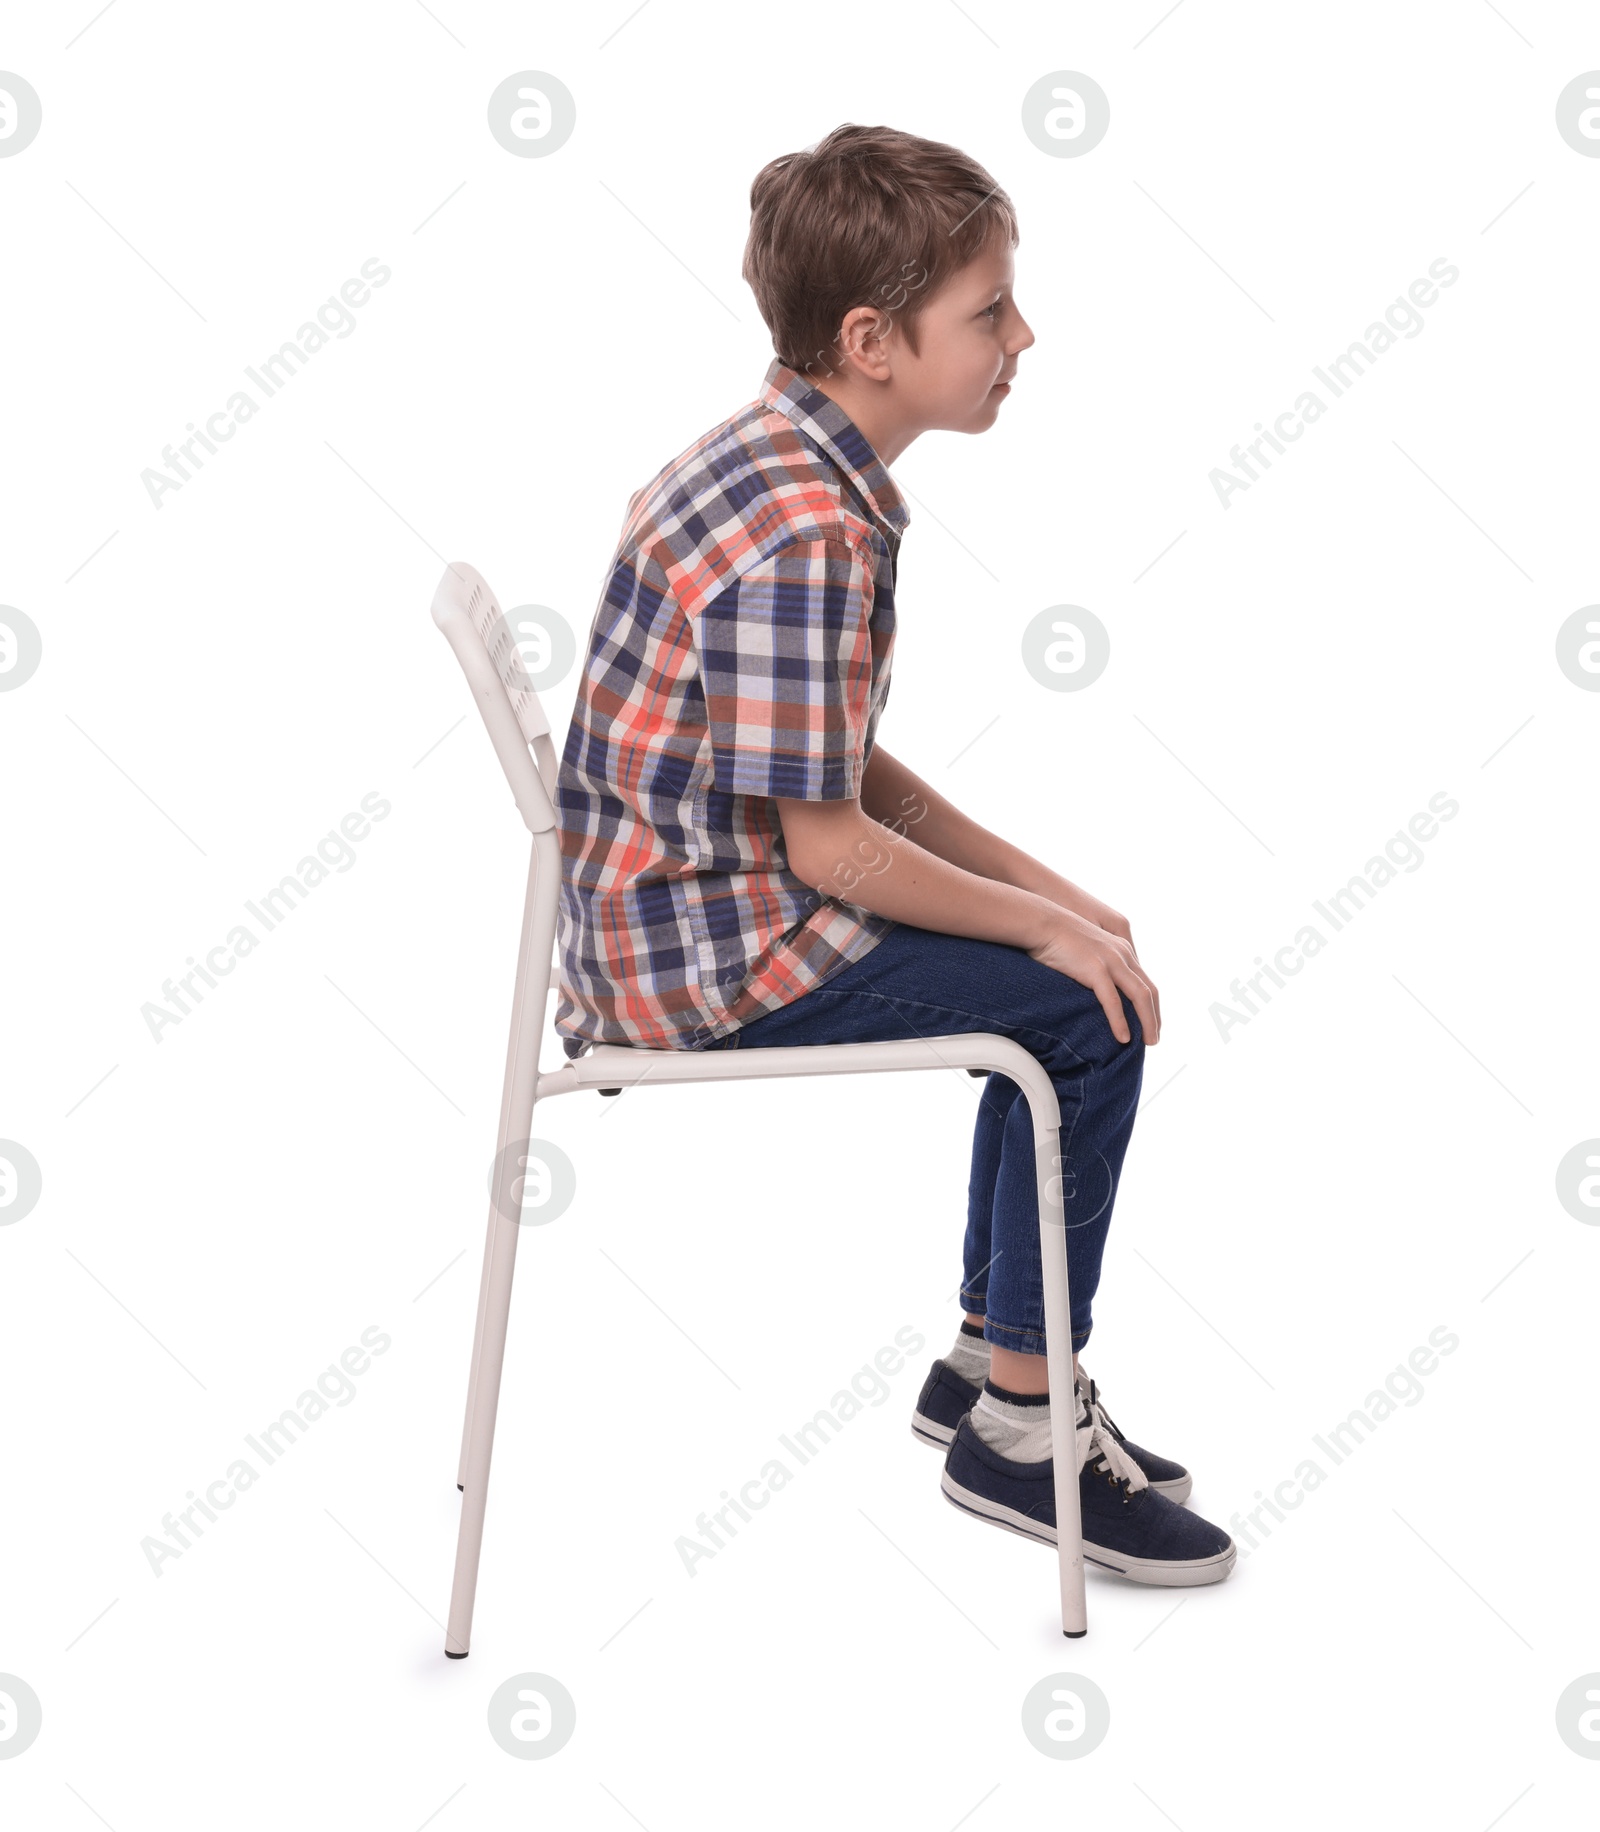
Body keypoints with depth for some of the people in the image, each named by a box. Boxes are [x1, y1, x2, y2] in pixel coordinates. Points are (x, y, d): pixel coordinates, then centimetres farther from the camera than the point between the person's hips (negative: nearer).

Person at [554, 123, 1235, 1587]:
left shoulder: (780, 470, 10)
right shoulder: (810, 534, -24)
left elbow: (847, 770, 13)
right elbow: (824, 844, -23)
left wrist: (1045, 892, 7)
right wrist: (1043, 920, -10)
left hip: (674, 908, 10)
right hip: (706, 954, -10)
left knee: (1063, 968, 15)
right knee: (1086, 1014, -9)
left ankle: (988, 1362, 23)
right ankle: (1020, 1434, 2)